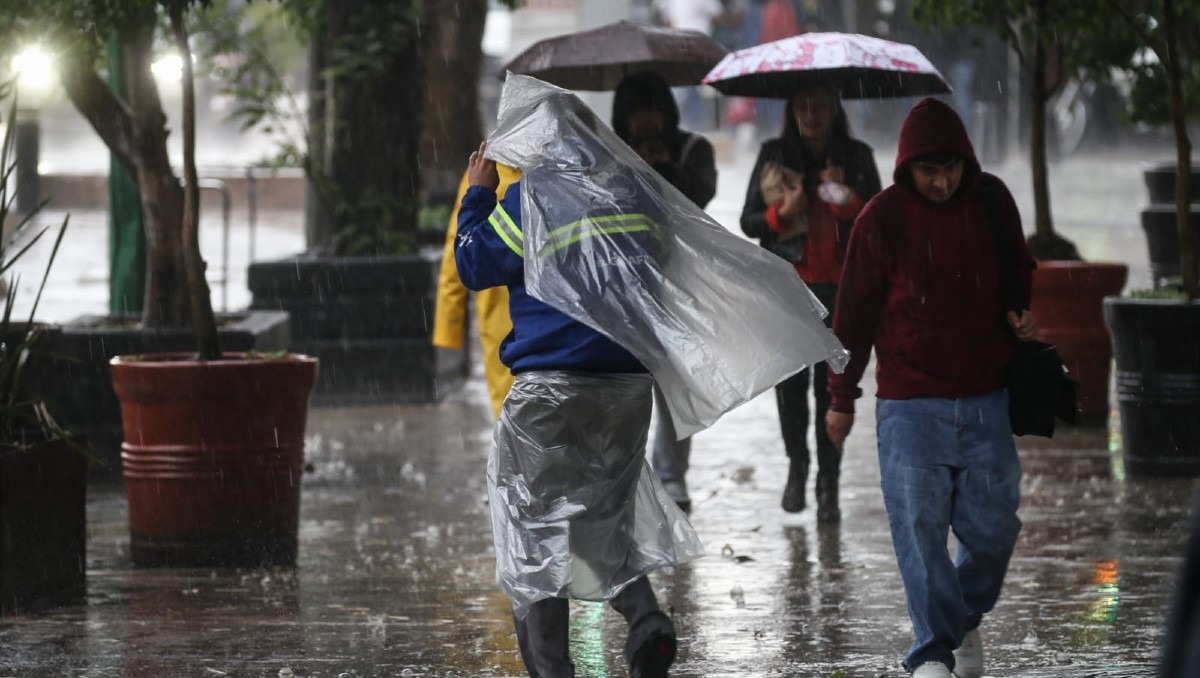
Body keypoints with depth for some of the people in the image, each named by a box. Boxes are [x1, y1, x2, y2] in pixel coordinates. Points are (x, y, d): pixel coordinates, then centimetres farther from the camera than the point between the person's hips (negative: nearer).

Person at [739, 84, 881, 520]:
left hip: (841, 287, 0)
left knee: (832, 384, -3)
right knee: (790, 381, -1)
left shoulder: (857, 157, 7)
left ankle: (828, 484, 2)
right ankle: (797, 465, 22)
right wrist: (781, 214, -13)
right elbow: (748, 222, 6)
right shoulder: (774, 156, 6)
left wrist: (847, 201, -16)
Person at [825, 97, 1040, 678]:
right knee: (920, 525, -9)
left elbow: (1019, 270, 22)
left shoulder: (992, 201, 3)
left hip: (986, 400, 3)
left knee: (992, 524, 2)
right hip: (911, 405, -3)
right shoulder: (884, 217, -6)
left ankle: (967, 618, 28)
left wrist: (1022, 313, 0)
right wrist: (842, 397, 4)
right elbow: (854, 311, 1)